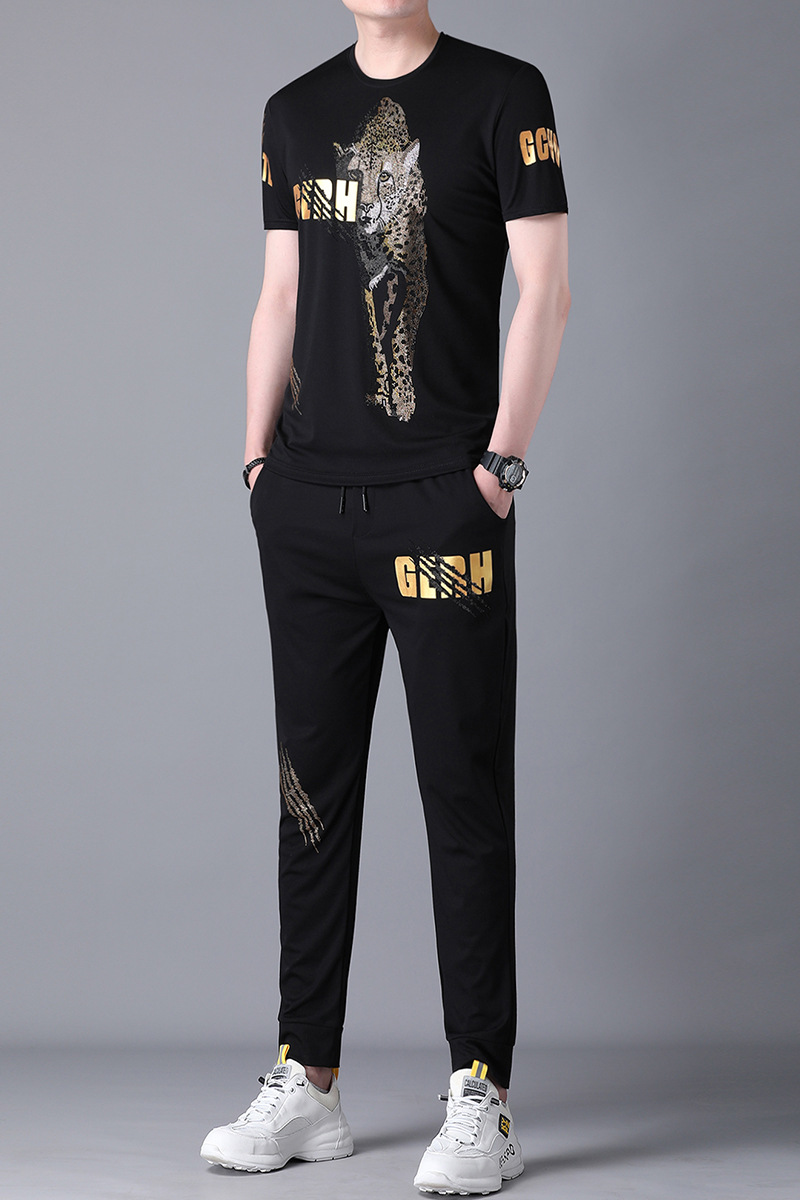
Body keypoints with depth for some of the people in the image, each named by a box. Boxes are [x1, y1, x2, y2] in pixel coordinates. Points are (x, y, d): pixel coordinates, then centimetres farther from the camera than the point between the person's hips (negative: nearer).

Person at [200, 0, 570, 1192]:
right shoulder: (296, 111, 15)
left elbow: (544, 290, -4)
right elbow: (280, 299, 17)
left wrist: (502, 459, -10)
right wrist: (258, 458, 10)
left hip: (442, 500, -5)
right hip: (309, 506, 5)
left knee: (466, 798, -3)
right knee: (312, 790, 8)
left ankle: (482, 1102, 3)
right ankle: (308, 1085, 17)